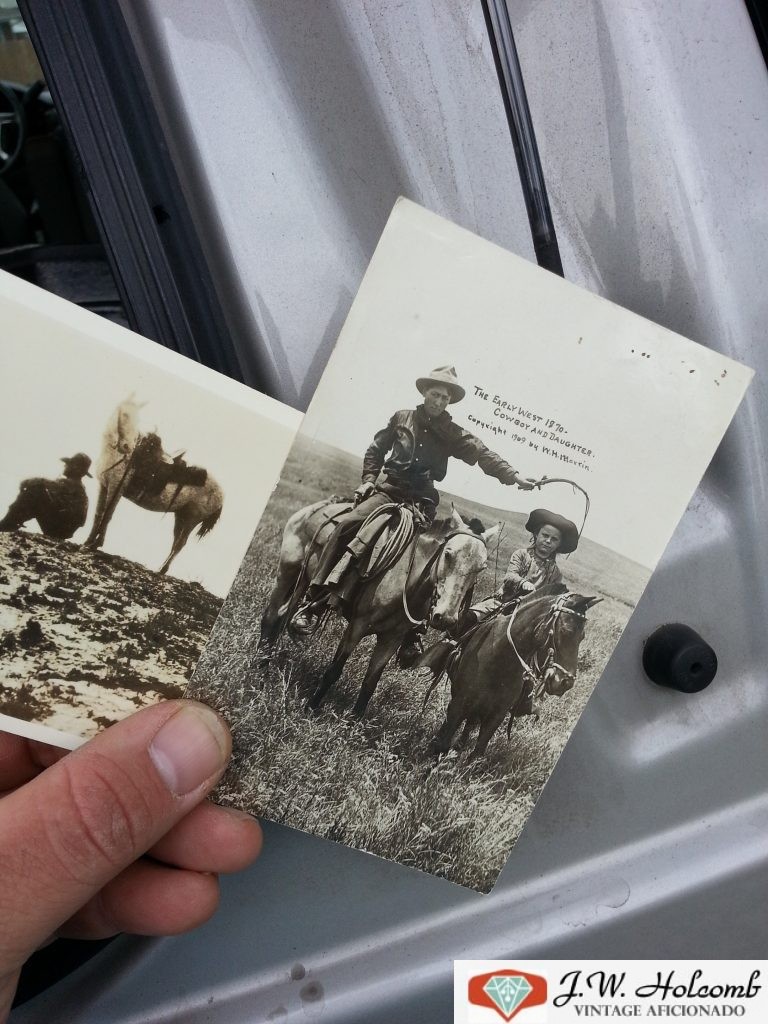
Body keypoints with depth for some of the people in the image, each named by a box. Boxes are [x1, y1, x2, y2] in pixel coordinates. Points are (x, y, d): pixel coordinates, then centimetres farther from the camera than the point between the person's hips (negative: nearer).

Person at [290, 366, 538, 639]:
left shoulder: (453, 434, 10)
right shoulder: (402, 417, 12)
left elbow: (483, 455, -2)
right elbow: (376, 450, 17)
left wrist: (514, 476, -16)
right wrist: (368, 479, 3)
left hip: (421, 501, 1)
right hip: (387, 490, -1)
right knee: (346, 525, -25)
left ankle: (409, 636, 2)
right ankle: (312, 601, -24)